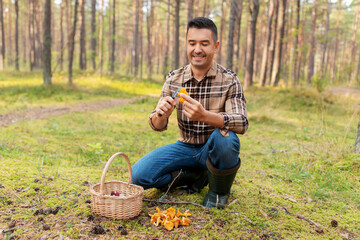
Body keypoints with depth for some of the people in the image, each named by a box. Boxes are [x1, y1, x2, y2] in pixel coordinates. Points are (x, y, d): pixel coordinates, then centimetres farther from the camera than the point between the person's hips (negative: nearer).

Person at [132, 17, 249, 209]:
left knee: (225, 138, -37)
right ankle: (196, 176, 5)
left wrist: (204, 116, -45)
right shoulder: (173, 79, -4)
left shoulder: (229, 81, -13)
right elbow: (158, 126, -5)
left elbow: (242, 124, -26)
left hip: (213, 150, -3)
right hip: (186, 148, 3)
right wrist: (160, 115, -32)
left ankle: (219, 191, -7)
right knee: (137, 175, -15)